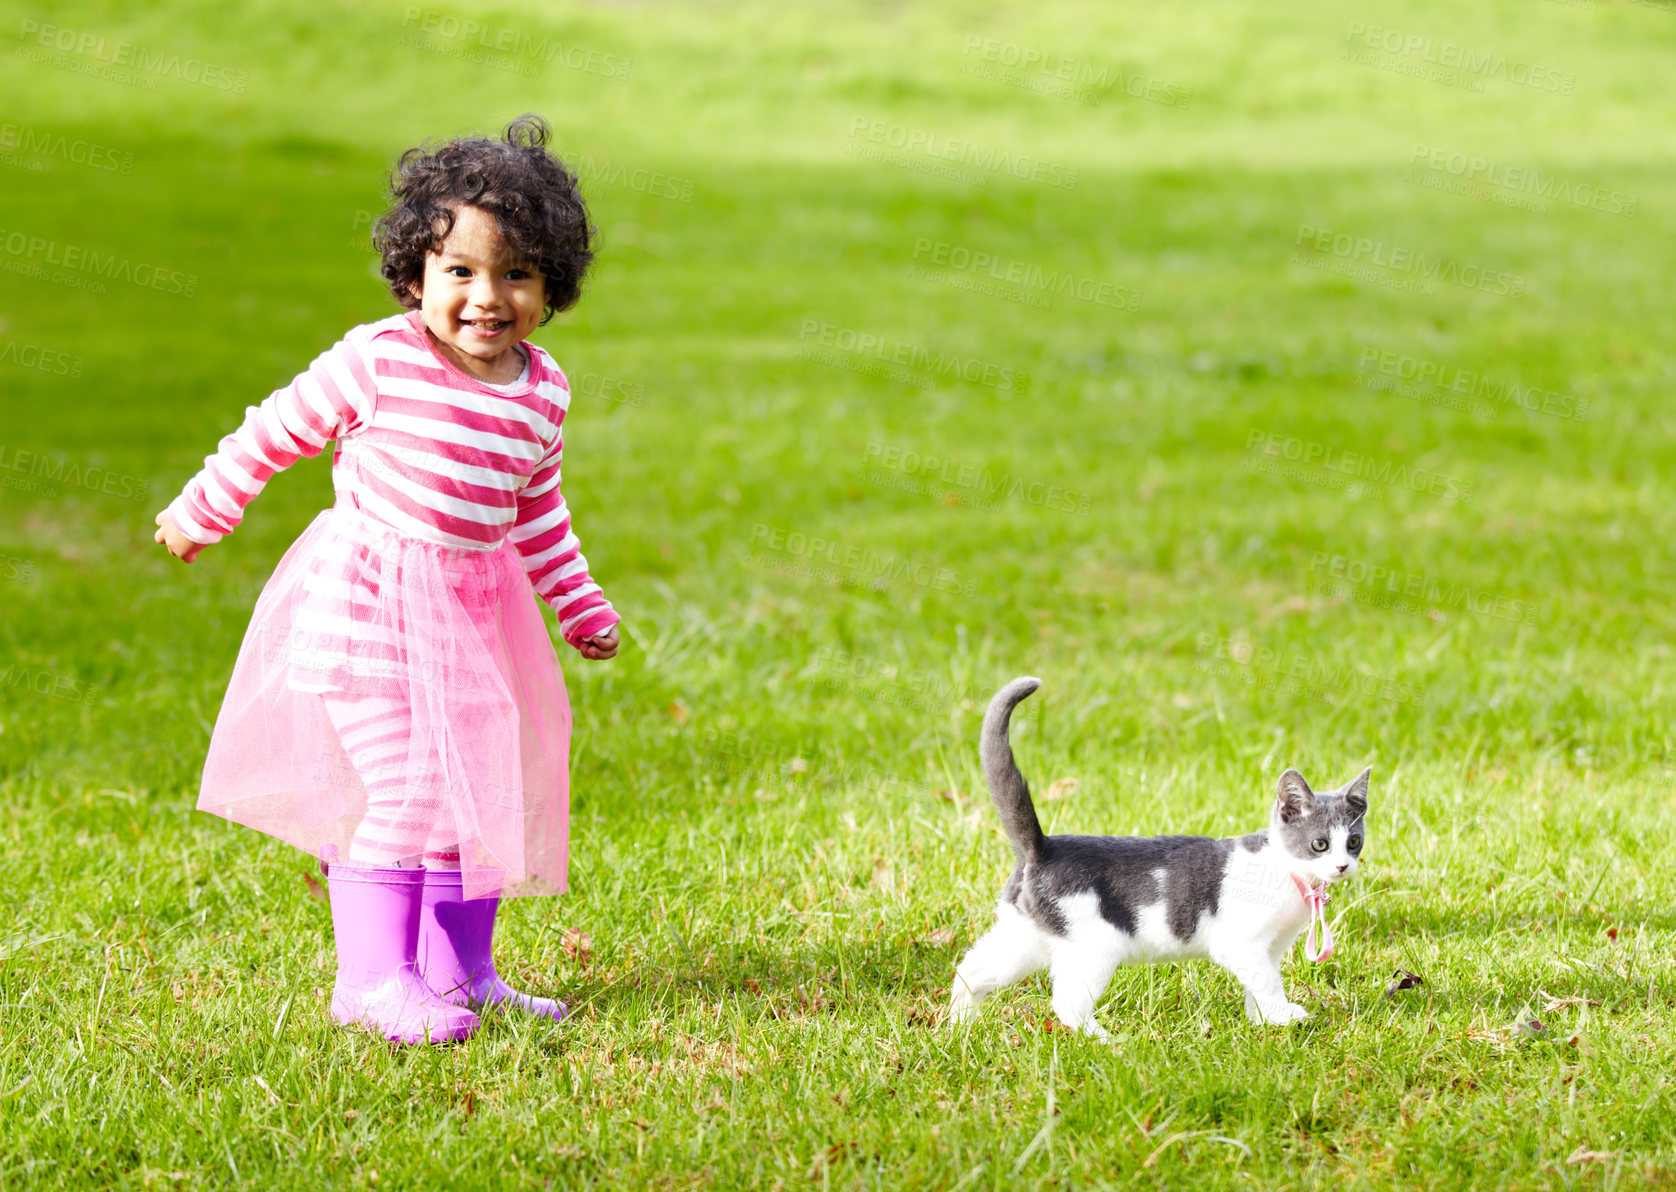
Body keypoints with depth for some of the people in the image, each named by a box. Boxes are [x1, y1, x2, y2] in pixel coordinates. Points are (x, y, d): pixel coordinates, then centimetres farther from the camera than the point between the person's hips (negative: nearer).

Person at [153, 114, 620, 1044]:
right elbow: (279, 429, -1)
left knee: (487, 785, 10)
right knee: (403, 787, -12)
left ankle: (459, 971, 23)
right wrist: (203, 510, 8)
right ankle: (373, 979, -3)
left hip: (475, 611, 6)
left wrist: (580, 605, 21)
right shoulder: (379, 362, -14)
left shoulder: (543, 392, 3)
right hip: (364, 600, -6)